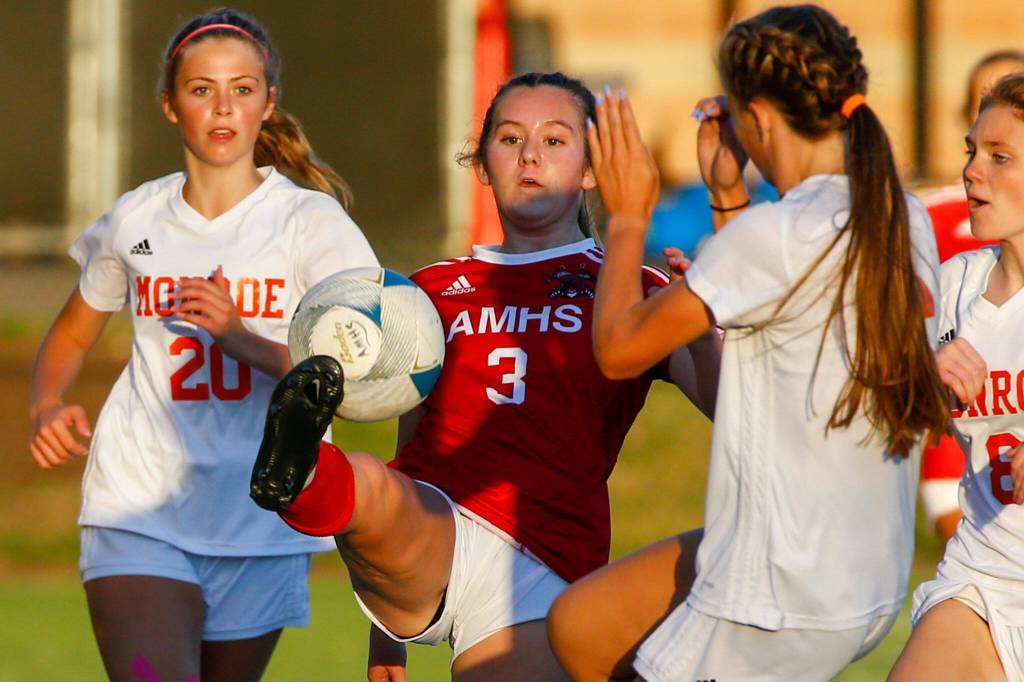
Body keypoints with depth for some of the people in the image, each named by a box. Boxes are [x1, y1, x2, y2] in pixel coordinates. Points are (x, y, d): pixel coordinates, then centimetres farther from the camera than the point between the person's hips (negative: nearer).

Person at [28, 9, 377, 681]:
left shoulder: (312, 222, -2)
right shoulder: (134, 220, 8)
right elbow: (72, 334, 24)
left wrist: (239, 335, -26)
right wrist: (49, 408, 1)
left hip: (263, 520, 0)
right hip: (139, 508, 1)